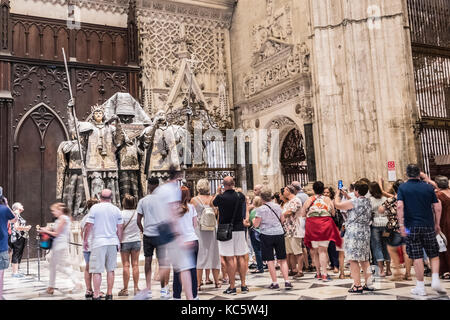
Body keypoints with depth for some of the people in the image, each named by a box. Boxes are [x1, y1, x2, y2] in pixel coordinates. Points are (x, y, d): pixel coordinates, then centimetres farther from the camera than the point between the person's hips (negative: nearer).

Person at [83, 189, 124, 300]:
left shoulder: (95, 208, -3)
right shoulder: (116, 209, 7)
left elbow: (89, 225, -5)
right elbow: (120, 228, 9)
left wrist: (85, 240, 6)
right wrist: (119, 242, 18)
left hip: (98, 242, -3)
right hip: (113, 242, 3)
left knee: (97, 270, -1)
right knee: (110, 269, 10)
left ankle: (96, 295, -3)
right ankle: (109, 294, 14)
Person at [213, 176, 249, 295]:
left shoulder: (221, 197, -10)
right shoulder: (240, 196, -1)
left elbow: (213, 203, 11)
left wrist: (218, 193, 24)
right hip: (239, 229, 4)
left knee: (229, 259, -1)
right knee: (241, 257, 10)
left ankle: (232, 287, 3)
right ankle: (243, 285, 15)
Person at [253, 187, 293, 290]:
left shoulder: (260, 209, -10)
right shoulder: (277, 206, 3)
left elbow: (256, 225, -7)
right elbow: (282, 220, 14)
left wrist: (253, 220, 13)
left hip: (267, 235, -4)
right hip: (279, 233, 4)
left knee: (270, 260, 5)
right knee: (282, 259, 9)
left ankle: (275, 283, 6)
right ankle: (287, 281, 3)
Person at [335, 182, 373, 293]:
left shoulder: (354, 202, -15)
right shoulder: (368, 202, 10)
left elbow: (337, 204, -7)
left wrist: (338, 194, 9)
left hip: (354, 233, -8)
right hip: (365, 233, 8)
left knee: (353, 259, -4)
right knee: (364, 259, 14)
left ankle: (357, 286, -5)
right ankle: (368, 284, 17)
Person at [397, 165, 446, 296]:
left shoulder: (402, 187, -1)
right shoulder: (428, 187, 4)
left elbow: (400, 206, -13)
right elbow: (438, 208, 2)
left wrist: (401, 224, -11)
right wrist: (437, 224, 11)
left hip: (411, 226, -1)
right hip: (428, 226, 1)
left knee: (417, 257, 2)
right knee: (434, 255, 14)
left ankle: (420, 287, 7)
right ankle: (435, 280, 1)